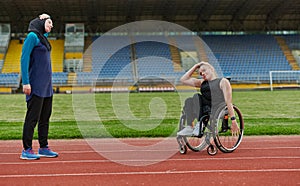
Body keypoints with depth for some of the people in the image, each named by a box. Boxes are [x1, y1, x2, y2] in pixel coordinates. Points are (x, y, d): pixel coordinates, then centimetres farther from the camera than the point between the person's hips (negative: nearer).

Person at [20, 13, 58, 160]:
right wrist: (25, 82, -19)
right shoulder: (33, 36, -9)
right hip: (36, 84, -9)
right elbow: (24, 59, -14)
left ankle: (43, 148, 18)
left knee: (45, 117, 11)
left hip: (46, 84, 9)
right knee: (33, 117, -6)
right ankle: (26, 150, -1)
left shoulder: (44, 37, 16)